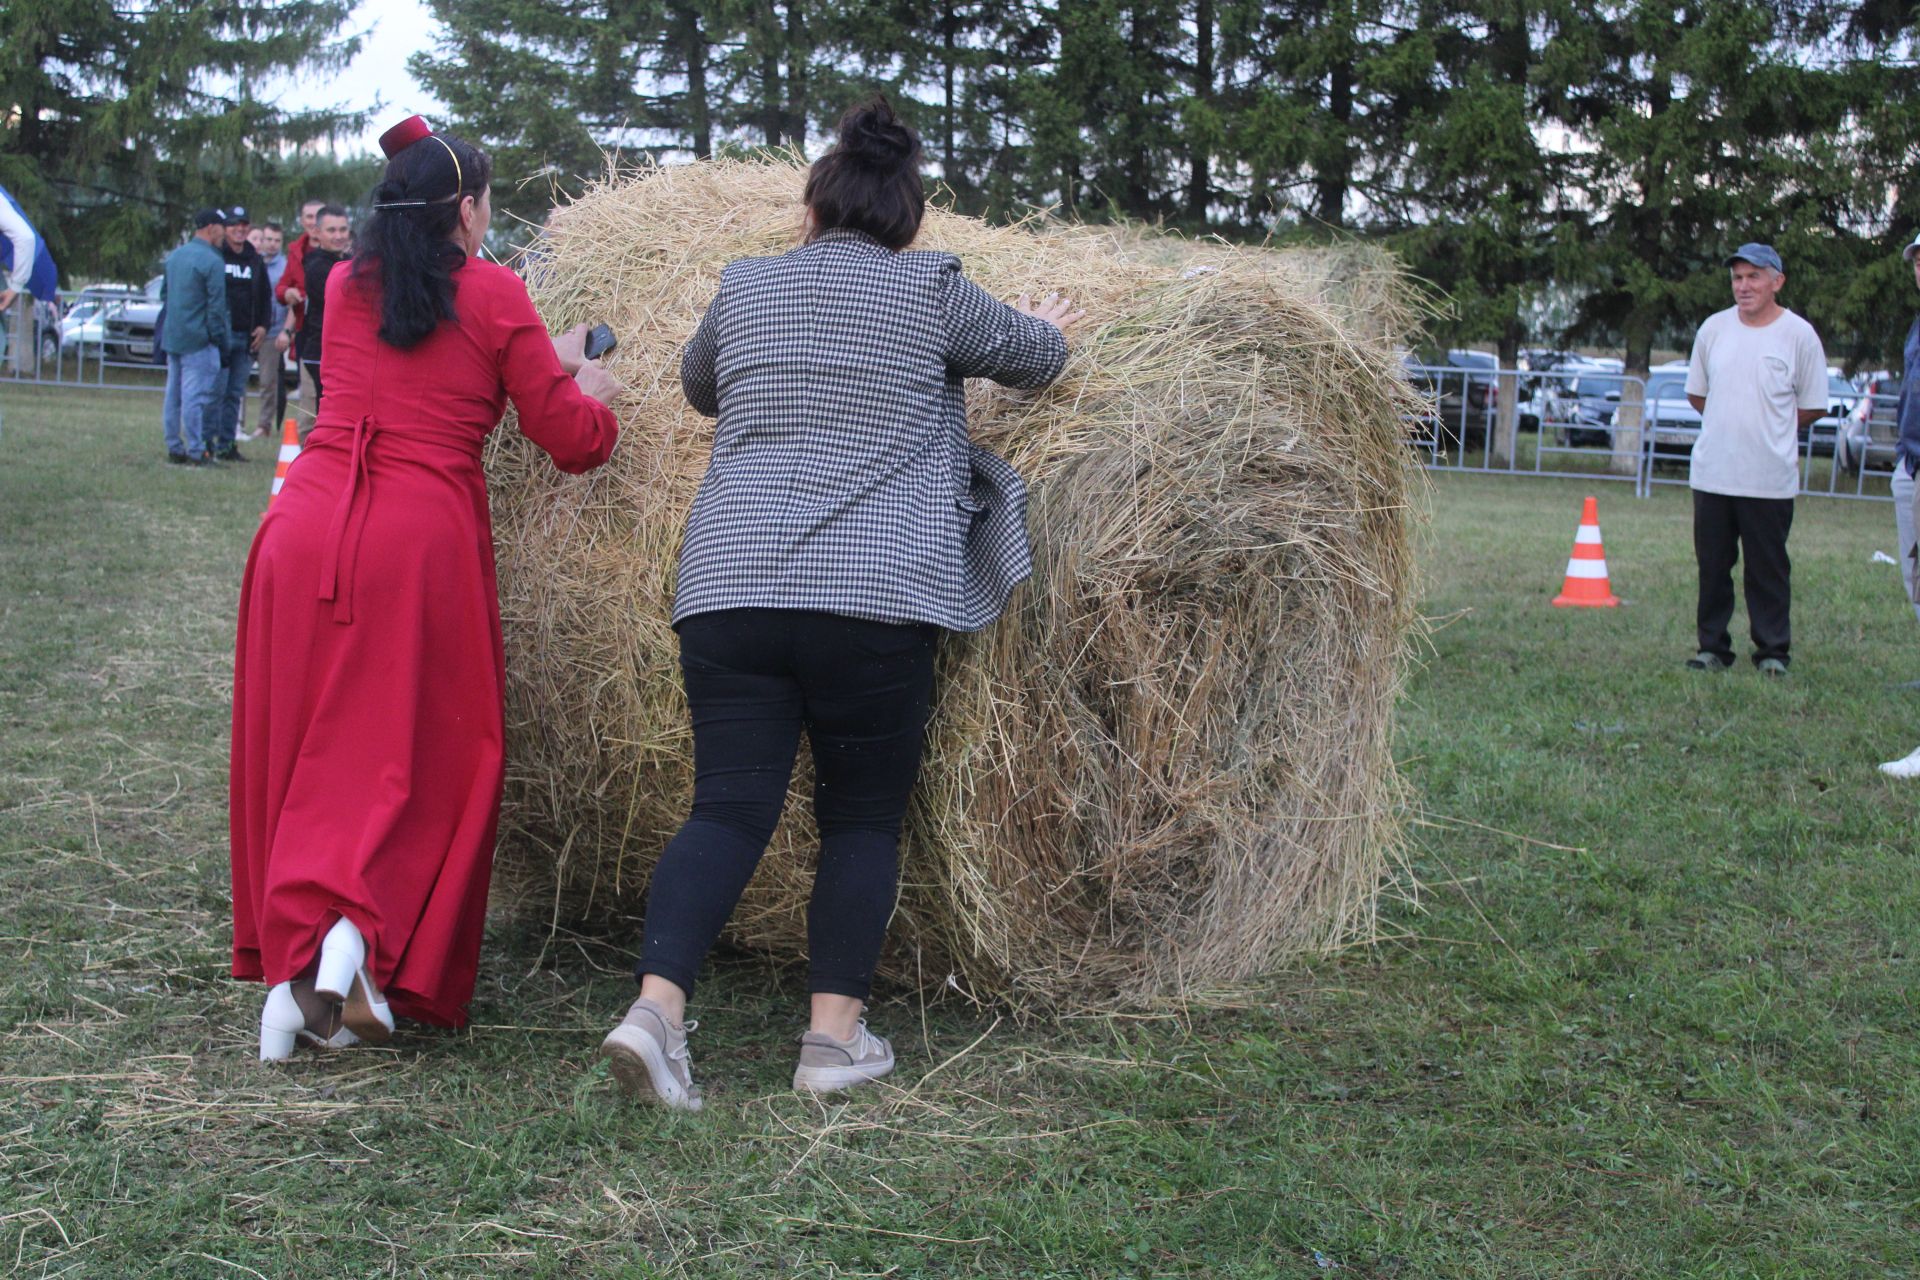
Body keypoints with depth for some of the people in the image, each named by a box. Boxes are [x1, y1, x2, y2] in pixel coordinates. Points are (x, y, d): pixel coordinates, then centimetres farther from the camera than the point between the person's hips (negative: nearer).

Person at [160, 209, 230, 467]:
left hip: (171, 336, 8)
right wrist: (221, 343, -9)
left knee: (174, 394, 12)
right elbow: (216, 307, -14)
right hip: (198, 339, -8)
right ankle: (195, 452, -5)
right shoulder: (212, 261, -14)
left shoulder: (174, 256, 12)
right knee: (196, 395, -6)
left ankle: (174, 448, 17)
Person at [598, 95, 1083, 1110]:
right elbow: (1034, 358, 21)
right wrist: (1046, 329, 44)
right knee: (863, 815, 10)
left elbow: (700, 388, 33)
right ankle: (835, 1033, 10)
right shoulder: (931, 291, 5)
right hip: (874, 593, -3)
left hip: (725, 586, 3)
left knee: (728, 808, 2)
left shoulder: (744, 286, 14)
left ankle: (654, 1007, -13)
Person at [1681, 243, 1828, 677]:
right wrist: (1731, 425, 9)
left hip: (1770, 478, -3)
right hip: (1711, 473, 3)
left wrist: (1767, 430, 3)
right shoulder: (1713, 328, 7)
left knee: (1769, 569, 1)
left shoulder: (1800, 335, -2)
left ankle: (1773, 651, 9)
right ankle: (1712, 647, 15)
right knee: (1712, 566, 6)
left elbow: (1813, 406, 4)